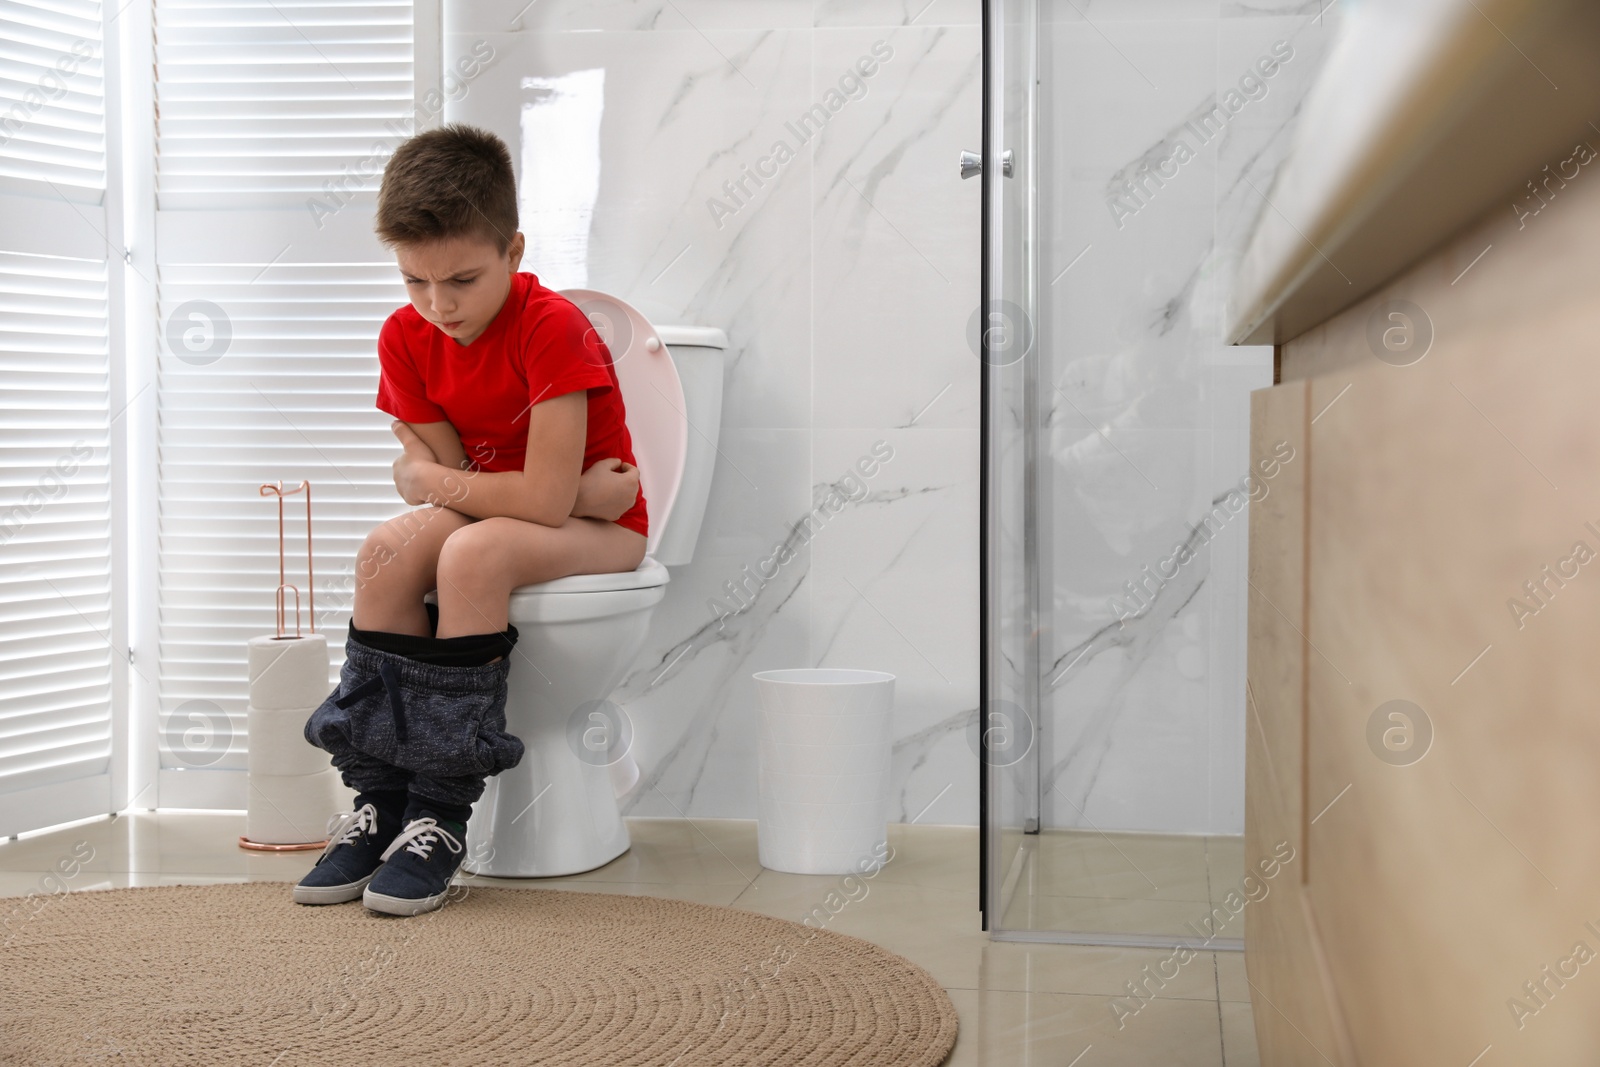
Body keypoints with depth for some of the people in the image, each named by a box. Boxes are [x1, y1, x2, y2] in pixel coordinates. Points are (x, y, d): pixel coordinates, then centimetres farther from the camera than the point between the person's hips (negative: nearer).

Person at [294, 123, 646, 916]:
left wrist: (437, 481, -16)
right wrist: (553, 490, -18)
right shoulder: (406, 339, -4)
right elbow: (432, 477, -7)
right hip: (489, 515, 6)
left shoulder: (552, 329, -24)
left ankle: (441, 816, -26)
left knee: (474, 553, -34)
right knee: (389, 550, -24)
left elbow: (546, 498, -29)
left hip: (598, 528, -6)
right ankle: (378, 799, -18)